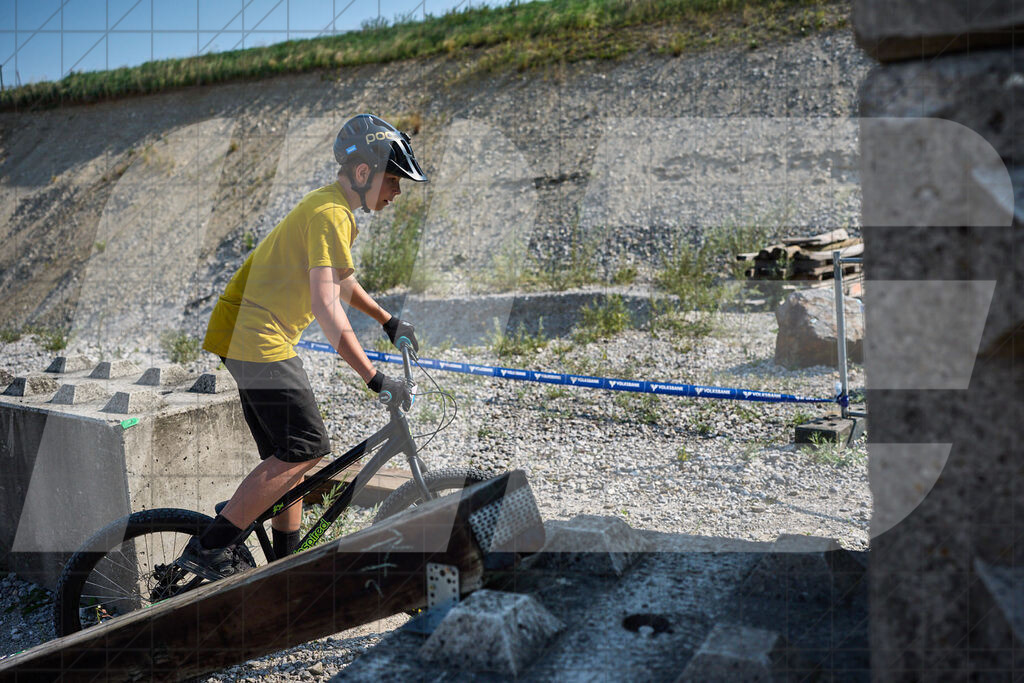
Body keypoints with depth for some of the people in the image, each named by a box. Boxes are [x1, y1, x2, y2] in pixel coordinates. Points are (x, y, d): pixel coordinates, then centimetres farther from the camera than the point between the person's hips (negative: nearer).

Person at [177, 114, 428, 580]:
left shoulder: (330, 206, 16)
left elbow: (339, 280, 31)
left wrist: (389, 322, 31)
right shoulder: (331, 214, -17)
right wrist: (375, 379, -28)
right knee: (307, 449, -10)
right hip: (258, 337, -10)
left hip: (248, 335, 10)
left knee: (288, 456, 12)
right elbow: (326, 306, -27)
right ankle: (210, 547, -5)